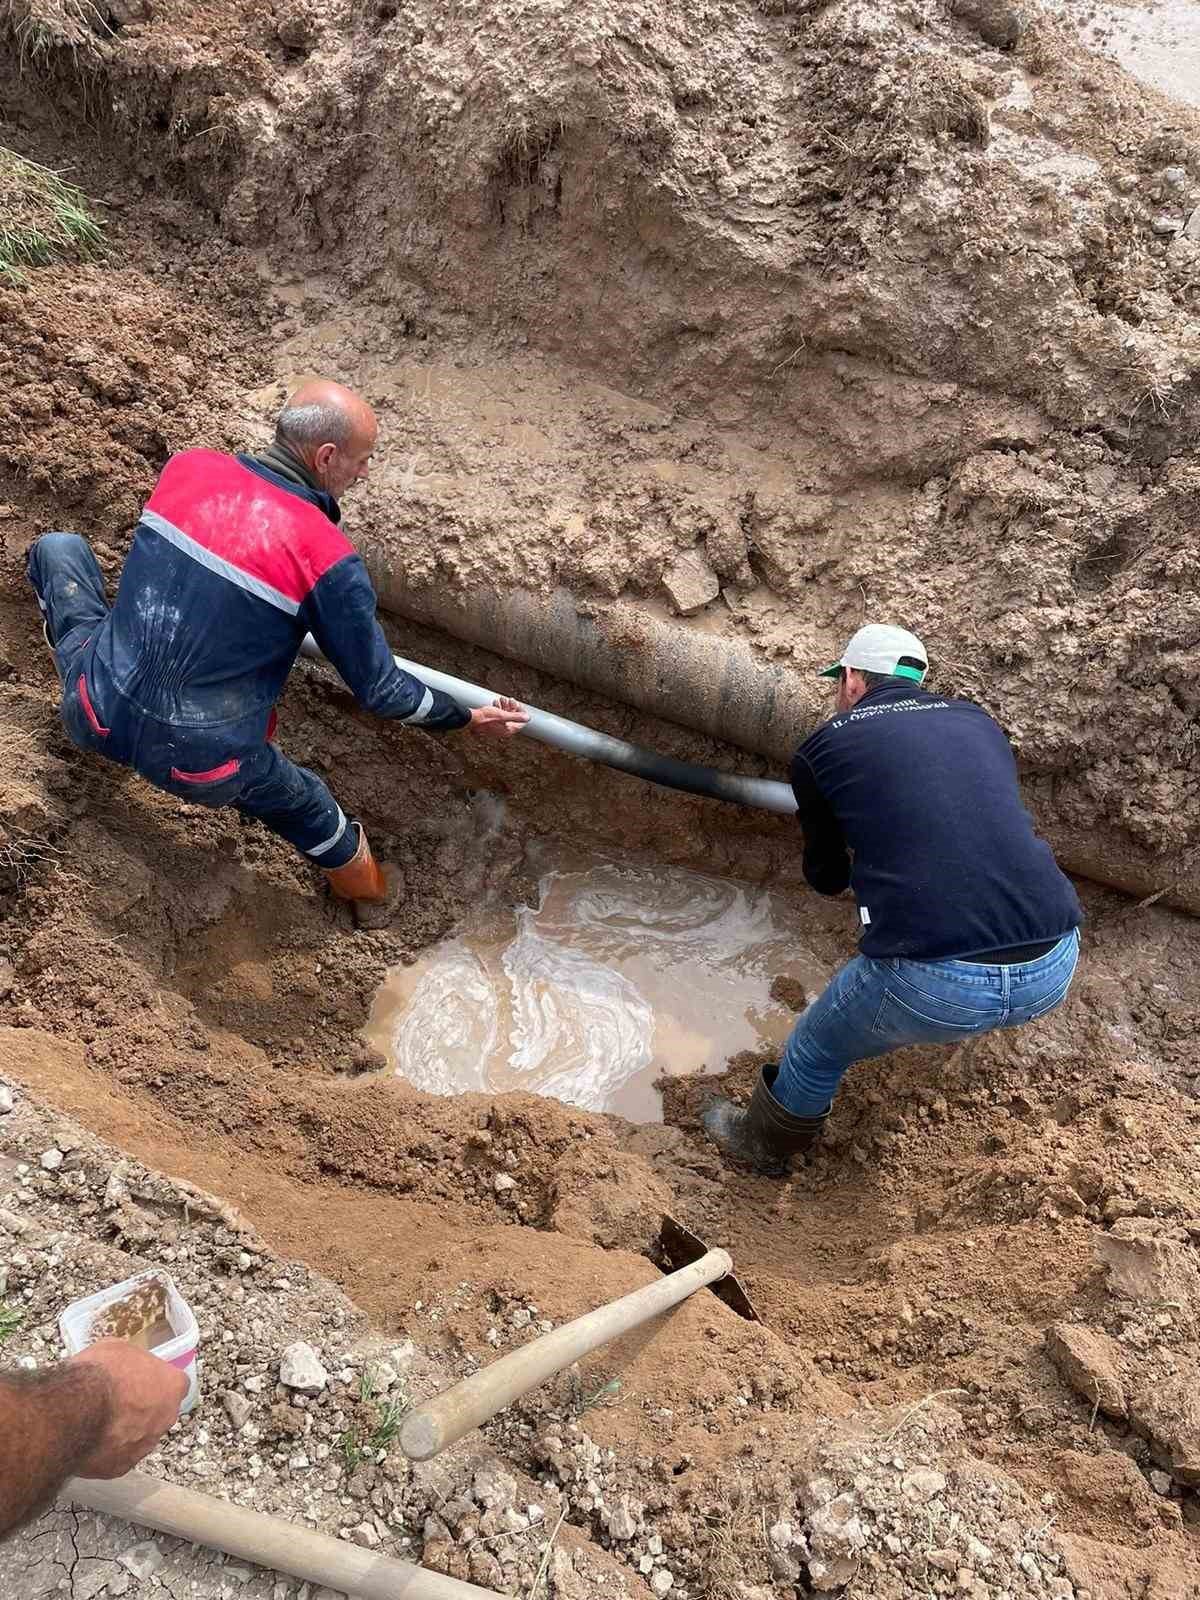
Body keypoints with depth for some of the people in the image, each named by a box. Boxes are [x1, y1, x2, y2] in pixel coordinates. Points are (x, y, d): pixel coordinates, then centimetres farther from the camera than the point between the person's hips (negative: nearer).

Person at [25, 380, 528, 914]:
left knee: (57, 547, 26)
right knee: (299, 799, 31)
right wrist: (470, 718, 8)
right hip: (201, 766, -3)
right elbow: (378, 689, -9)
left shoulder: (189, 466, -4)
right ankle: (352, 871, 51)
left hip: (97, 715, 3)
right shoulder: (328, 558, -18)